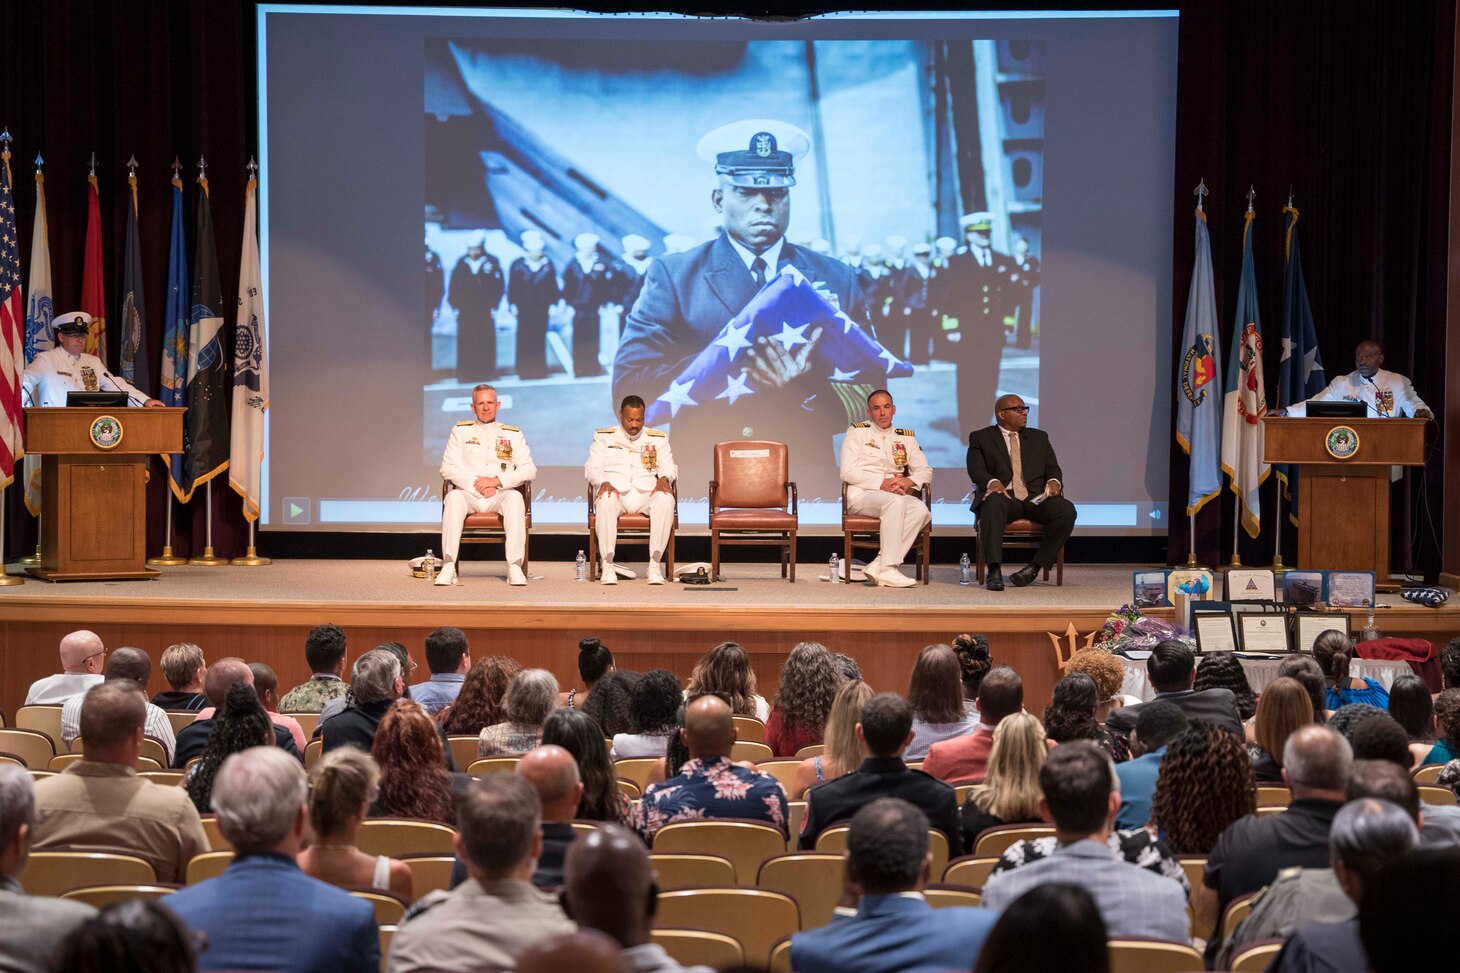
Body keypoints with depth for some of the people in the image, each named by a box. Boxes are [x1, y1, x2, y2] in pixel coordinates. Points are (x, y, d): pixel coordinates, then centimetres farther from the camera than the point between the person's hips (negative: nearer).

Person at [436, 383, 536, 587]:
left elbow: (529, 469, 4)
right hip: (468, 494, 0)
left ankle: (515, 567, -39)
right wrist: (476, 484, -10)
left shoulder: (514, 434, 16)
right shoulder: (460, 431, 16)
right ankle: (448, 566, -37)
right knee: (454, 496, -35)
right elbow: (448, 468, 5)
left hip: (501, 495, 0)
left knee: (515, 497, -35)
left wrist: (497, 480, -11)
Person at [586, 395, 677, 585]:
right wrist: (603, 482, -16)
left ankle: (655, 565, -34)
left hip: (646, 494, 1)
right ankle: (608, 565, -35)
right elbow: (592, 467, 7)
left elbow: (669, 467, 13)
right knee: (606, 500, -39)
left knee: (666, 500, -35)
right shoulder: (604, 437, 15)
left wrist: (664, 479, -12)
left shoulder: (658, 438, 19)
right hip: (616, 492, -1)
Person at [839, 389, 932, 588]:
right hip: (861, 495, -4)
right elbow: (847, 472, -3)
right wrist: (882, 483, -15)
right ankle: (888, 569, -38)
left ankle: (878, 565, -34)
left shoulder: (906, 437, 19)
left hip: (896, 496, 4)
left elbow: (925, 471, 18)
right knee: (895, 502, -37)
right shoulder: (857, 432, 8)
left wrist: (909, 481, -7)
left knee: (921, 510, -30)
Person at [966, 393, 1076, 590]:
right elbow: (976, 470, 0)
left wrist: (1054, 481, -9)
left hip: (1036, 499, 3)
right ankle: (994, 571, -42)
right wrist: (992, 482, -23)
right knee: (993, 503, -40)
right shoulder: (981, 438, 13)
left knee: (1066, 510, -28)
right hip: (1005, 497, -3)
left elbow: (1052, 468, 16)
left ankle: (1034, 567, -21)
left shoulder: (1039, 437, 25)